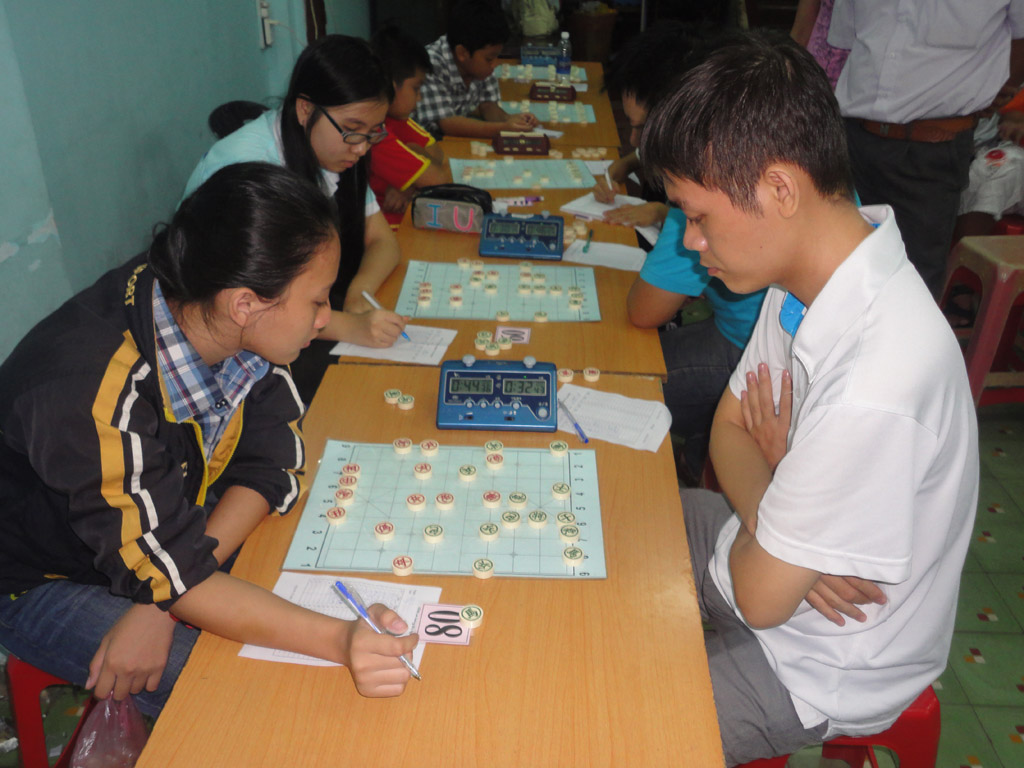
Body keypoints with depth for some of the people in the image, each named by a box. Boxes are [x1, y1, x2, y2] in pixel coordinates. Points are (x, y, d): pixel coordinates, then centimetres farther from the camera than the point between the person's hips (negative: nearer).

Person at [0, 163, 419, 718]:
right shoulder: (96, 398, -38)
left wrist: (163, 600, -24)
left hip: (165, 523, 6)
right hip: (46, 579, -5)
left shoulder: (240, 327, -19)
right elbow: (162, 567, -33)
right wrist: (337, 641, -44)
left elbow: (269, 463, -13)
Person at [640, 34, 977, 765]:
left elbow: (762, 594, -28)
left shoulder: (873, 388, -39)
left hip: (817, 662, -7)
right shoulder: (807, 270, -11)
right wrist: (772, 516, -18)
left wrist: (763, 493, -10)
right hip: (771, 549, 8)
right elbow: (732, 426, 1)